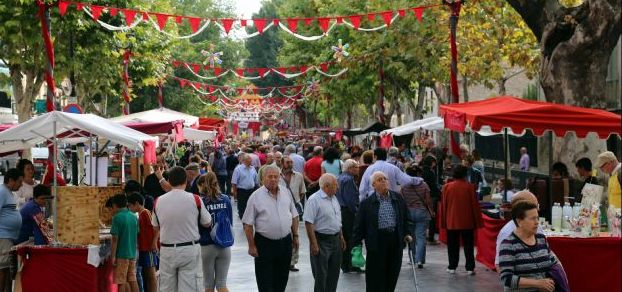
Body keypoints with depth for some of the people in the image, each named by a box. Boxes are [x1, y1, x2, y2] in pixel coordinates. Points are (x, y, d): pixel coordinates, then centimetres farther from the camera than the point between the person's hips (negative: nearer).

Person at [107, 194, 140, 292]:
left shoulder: (117, 218, -12)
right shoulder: (134, 217, 7)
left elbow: (115, 239, -15)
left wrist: (113, 256, -12)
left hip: (122, 254, -6)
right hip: (133, 253, 6)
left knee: (122, 282, 0)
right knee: (132, 280, 10)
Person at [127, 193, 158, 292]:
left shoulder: (145, 213, -11)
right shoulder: (140, 214, 14)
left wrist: (154, 243, -22)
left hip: (149, 248, -9)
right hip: (143, 248, 9)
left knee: (151, 274, -6)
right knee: (145, 274, 10)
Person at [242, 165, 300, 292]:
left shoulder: (286, 193, 6)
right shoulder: (256, 197, -9)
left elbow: (294, 216, 15)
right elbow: (248, 224, -8)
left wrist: (295, 236, 11)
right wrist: (252, 246, -11)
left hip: (285, 242, 4)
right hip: (264, 243, -4)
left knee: (282, 279, 14)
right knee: (265, 281, 0)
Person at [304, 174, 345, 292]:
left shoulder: (334, 198, 11)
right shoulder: (314, 200, -16)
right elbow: (308, 223, -20)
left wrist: (341, 237, 18)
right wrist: (314, 244, -22)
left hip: (335, 240, 8)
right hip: (321, 241, -8)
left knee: (334, 273, 14)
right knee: (321, 275, -1)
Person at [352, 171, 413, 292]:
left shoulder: (398, 199, 9)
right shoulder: (367, 203, -2)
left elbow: (406, 217, 19)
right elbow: (359, 225, -1)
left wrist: (406, 233, 7)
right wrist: (356, 245, -5)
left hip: (396, 242, 4)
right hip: (377, 244, -3)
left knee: (392, 276, 9)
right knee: (376, 278, 1)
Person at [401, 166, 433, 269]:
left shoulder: (404, 186, -5)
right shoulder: (424, 185, -5)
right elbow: (428, 201, -3)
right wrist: (431, 212, 10)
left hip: (408, 213, 1)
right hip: (422, 212, -1)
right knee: (421, 236, -1)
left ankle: (413, 259, 20)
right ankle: (419, 259, -12)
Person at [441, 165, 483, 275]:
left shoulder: (447, 187, -3)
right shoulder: (469, 187, -7)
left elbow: (443, 205, 2)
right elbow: (475, 205, -4)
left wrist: (443, 222, 10)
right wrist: (477, 221, 3)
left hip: (451, 222, 1)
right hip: (467, 222, -1)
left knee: (453, 246, 9)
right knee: (468, 245, 5)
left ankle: (452, 267, 11)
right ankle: (470, 268, 3)